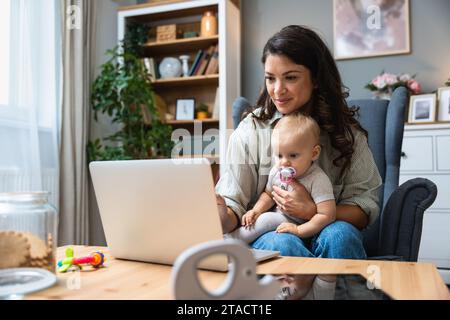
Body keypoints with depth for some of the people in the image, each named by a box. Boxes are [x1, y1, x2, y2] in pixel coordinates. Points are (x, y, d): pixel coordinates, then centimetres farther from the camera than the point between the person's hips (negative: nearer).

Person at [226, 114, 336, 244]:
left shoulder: (318, 180, -23)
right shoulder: (276, 172, -4)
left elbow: (327, 215, -26)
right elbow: (269, 194, 15)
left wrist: (298, 230, -28)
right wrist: (256, 210, -3)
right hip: (281, 218, 7)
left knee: (269, 219, -25)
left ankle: (232, 240, -15)